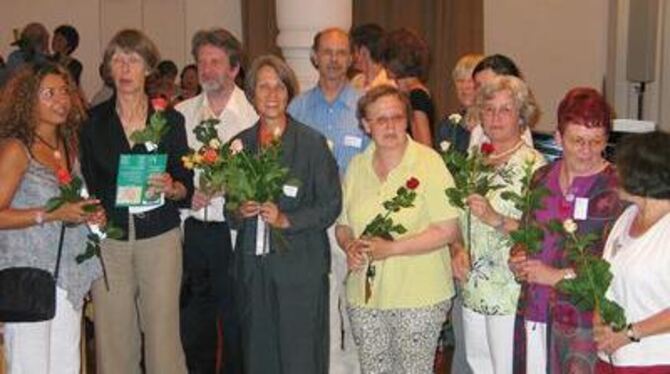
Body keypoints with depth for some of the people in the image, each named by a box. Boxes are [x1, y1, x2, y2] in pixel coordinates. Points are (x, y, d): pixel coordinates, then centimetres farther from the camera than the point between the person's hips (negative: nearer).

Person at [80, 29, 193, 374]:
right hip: (108, 239, 1)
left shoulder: (170, 120, 6)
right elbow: (86, 183, 11)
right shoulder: (93, 122, 8)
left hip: (160, 238, -1)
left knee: (163, 333, -4)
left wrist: (171, 188, -15)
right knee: (112, 336, 0)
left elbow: (187, 187, 5)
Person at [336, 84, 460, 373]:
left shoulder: (429, 163, -8)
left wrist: (391, 248, -19)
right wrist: (350, 246, -8)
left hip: (419, 297, -4)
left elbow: (448, 230, -12)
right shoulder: (357, 166, 7)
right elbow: (343, 224, 15)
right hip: (364, 295, 4)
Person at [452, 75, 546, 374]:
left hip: (512, 290, -7)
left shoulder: (533, 165, -10)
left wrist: (497, 220, -25)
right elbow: (456, 218, 17)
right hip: (472, 288, 7)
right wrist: (458, 251, 0)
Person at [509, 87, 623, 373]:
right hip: (534, 310, 5)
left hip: (584, 319, -5)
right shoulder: (542, 177, 8)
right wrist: (518, 260, 0)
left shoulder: (616, 188, -8)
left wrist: (559, 275, -13)